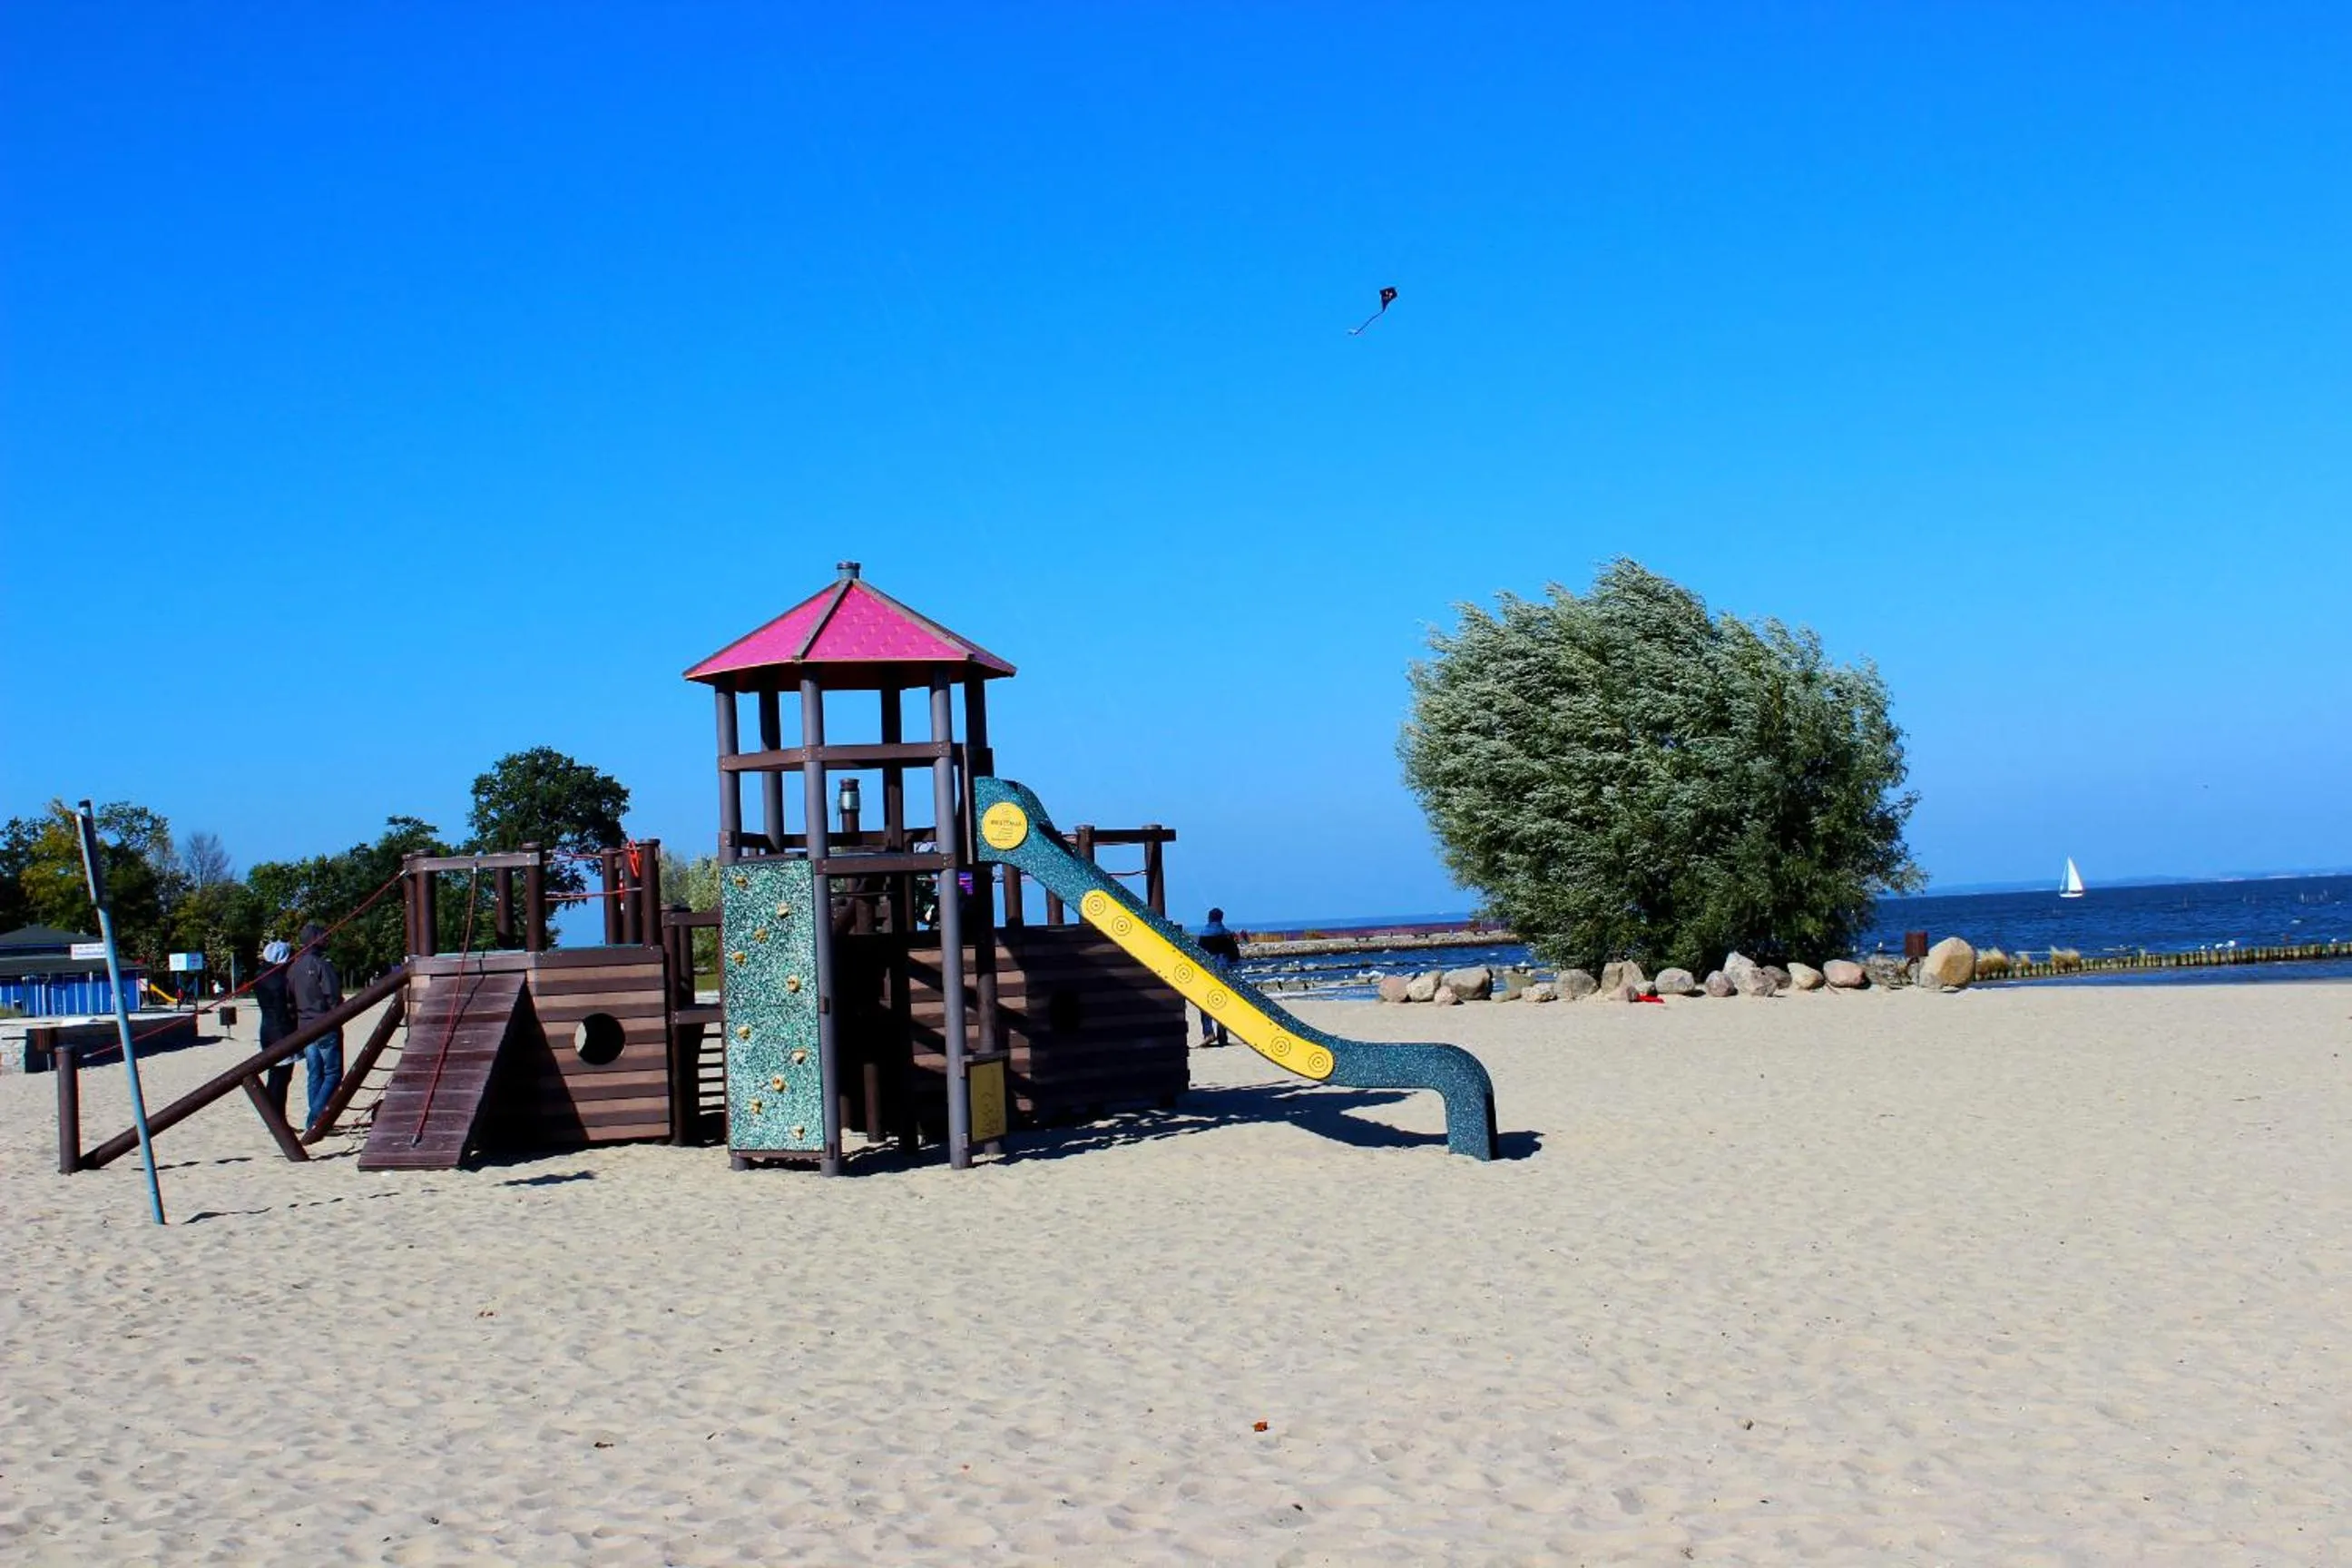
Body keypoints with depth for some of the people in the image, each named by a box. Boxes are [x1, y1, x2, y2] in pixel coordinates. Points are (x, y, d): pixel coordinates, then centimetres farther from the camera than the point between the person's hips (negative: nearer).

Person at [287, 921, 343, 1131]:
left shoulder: (294, 968, 9)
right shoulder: (321, 965, -14)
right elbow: (334, 997, -16)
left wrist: (297, 1022, 17)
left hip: (304, 1027, 7)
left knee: (314, 1074, 13)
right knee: (333, 1073, -1)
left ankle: (315, 1119, 14)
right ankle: (316, 1115, -12)